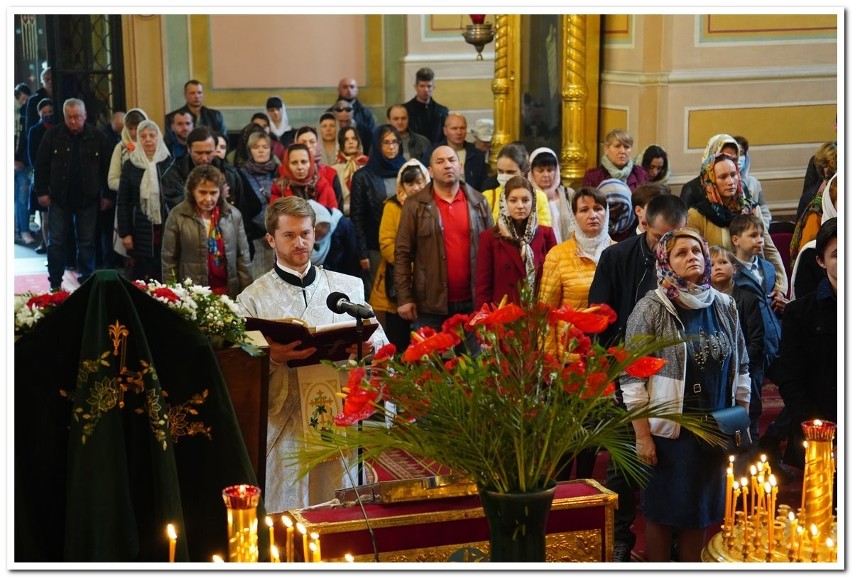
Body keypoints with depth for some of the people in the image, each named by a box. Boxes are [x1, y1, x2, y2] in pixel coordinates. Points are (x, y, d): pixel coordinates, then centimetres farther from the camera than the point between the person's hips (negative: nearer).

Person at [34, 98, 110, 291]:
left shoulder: (97, 137, -1)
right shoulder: (53, 135, -2)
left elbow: (106, 168, 2)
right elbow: (42, 165, 1)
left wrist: (106, 195, 0)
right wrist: (42, 192, -4)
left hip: (88, 200, 0)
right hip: (59, 198, 0)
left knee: (87, 243, 7)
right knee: (56, 242, 4)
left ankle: (86, 282, 16)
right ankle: (55, 283, 12)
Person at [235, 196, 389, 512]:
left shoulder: (349, 286, 12)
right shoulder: (253, 299, 5)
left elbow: (382, 344, 9)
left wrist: (369, 347, -14)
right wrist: (273, 358, -22)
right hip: (285, 425, -2)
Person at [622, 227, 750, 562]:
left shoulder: (725, 307, 4)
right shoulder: (651, 309, -10)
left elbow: (740, 370, 12)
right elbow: (633, 378, -12)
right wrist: (642, 436, -14)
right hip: (668, 430, -4)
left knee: (700, 510, 13)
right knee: (662, 512, 6)